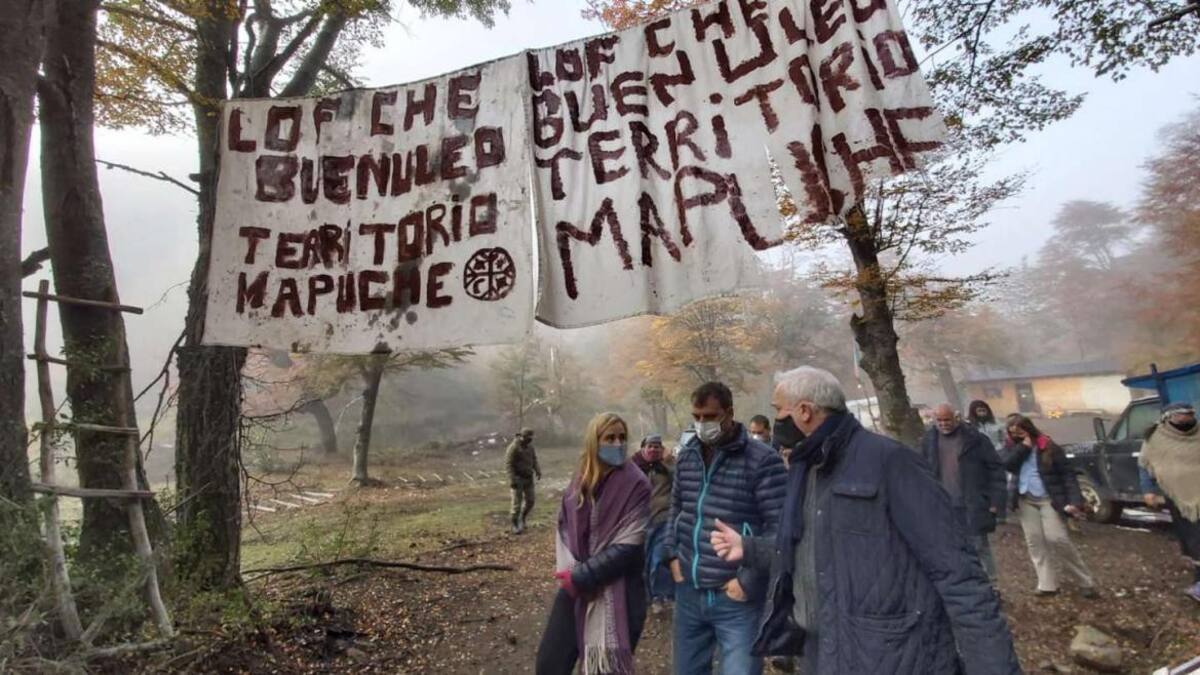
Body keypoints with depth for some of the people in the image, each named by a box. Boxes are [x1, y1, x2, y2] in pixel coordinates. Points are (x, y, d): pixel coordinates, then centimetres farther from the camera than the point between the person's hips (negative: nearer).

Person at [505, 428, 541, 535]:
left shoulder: (530, 446, 4)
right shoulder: (513, 447, -17)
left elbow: (534, 459, 12)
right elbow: (508, 464, -18)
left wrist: (538, 471, -3)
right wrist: (512, 480, -23)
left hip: (528, 478, 6)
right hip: (518, 478, -6)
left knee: (530, 500, 6)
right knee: (517, 502, -3)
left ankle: (522, 520, 27)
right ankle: (515, 525, 12)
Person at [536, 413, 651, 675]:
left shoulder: (636, 485, -13)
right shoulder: (579, 481, 4)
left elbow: (629, 546, -18)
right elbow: (563, 527, 8)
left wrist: (581, 576, -16)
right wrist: (568, 570, -9)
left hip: (616, 593, -5)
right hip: (574, 589, 5)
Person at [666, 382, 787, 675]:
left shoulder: (762, 460, -14)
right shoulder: (687, 456, 6)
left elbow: (779, 527, -15)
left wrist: (748, 581, -16)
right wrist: (673, 554, 8)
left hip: (736, 599, -6)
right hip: (689, 592, 6)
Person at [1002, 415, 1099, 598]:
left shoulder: (1049, 447, -4)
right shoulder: (1012, 448, 8)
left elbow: (1067, 474, -6)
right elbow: (1007, 465, -10)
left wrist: (1075, 501, -16)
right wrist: (1023, 447, -13)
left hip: (1048, 499, -4)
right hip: (1025, 500, 4)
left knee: (1057, 539, -11)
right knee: (1035, 542, 3)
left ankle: (1086, 582, 7)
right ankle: (1047, 585, 9)